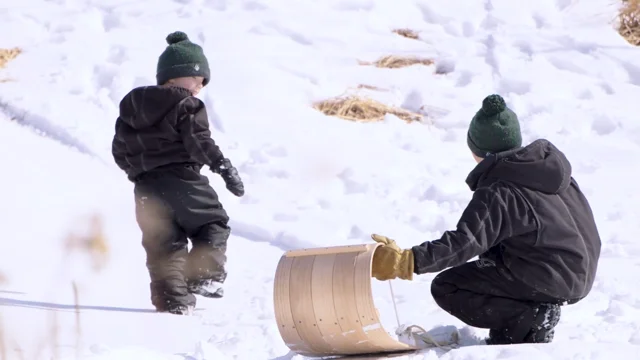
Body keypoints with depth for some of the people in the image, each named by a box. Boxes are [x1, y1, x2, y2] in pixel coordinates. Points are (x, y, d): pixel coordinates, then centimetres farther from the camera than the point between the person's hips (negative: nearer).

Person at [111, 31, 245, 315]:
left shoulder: (130, 107, 17)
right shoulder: (186, 106, -3)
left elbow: (120, 151, 20)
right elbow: (199, 142, -14)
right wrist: (225, 168, -15)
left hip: (146, 188, 5)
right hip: (182, 180, -5)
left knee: (162, 243, 7)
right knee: (212, 225, 10)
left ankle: (171, 298, -1)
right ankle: (204, 274, -9)